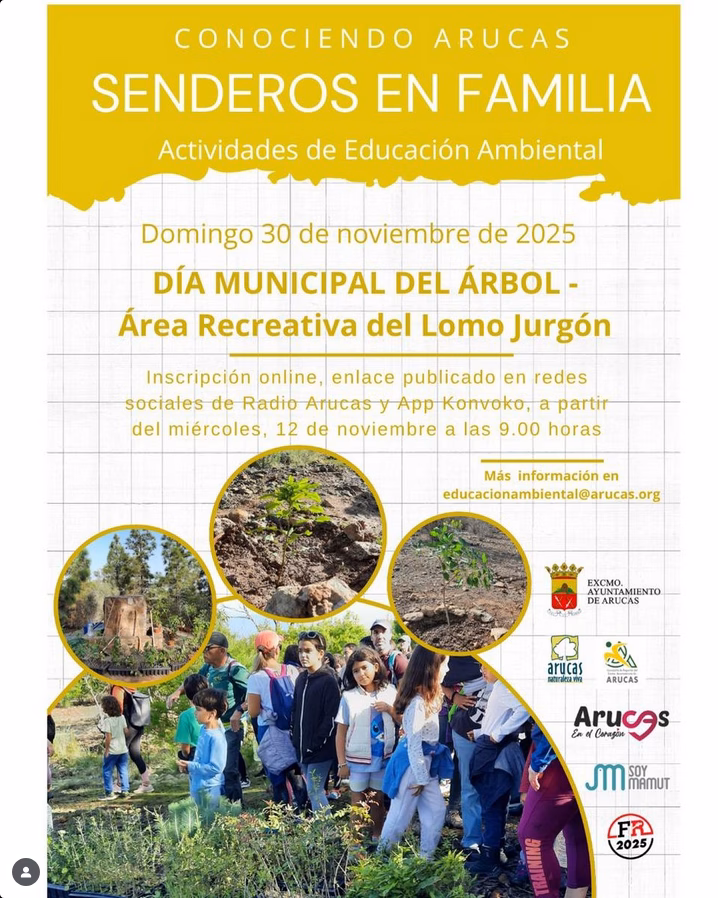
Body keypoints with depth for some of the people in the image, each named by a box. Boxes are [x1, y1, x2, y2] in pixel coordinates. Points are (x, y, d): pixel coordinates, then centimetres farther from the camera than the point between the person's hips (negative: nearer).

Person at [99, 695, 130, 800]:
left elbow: (108, 737, -17)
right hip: (123, 749, 6)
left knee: (107, 771, 5)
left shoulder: (107, 720, -16)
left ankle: (109, 793, 5)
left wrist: (106, 750, -12)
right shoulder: (122, 717, 2)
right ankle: (125, 790, 12)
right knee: (123, 770, 11)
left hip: (112, 751, -6)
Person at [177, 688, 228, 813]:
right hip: (197, 786, 9)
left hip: (208, 789, -9)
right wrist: (188, 766, 1)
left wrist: (190, 766, -19)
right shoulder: (203, 729, 4)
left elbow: (216, 767, -25)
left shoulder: (217, 737, -24)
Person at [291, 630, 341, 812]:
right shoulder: (301, 678, 11)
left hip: (320, 749, -7)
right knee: (314, 791, 13)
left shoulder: (329, 680, -13)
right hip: (303, 748, 8)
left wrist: (317, 743, -18)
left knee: (314, 791, -9)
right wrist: (296, 738, 7)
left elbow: (331, 717, -17)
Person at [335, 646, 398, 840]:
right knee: (358, 802, 8)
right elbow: (341, 732, -3)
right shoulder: (349, 696, -7)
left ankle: (378, 836, 26)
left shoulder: (389, 692, 0)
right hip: (357, 758, -2)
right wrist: (342, 763, -5)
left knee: (377, 799, 14)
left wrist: (390, 709, -11)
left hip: (383, 757, 2)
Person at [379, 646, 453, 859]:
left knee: (436, 810, 11)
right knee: (401, 815, 3)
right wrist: (420, 779, -17)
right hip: (412, 763, -9)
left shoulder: (429, 697, 5)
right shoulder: (417, 703, -25)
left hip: (426, 762, 9)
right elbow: (413, 743, -23)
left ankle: (425, 858, 19)